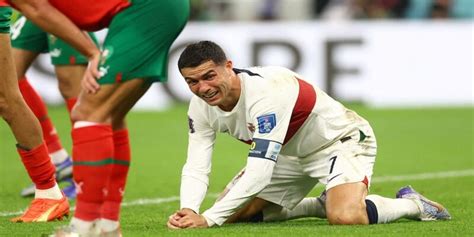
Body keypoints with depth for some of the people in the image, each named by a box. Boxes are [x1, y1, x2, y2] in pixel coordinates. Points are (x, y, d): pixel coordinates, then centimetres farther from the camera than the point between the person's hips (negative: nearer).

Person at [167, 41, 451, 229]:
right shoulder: (201, 106, -13)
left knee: (345, 217, -35)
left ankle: (410, 203, -4)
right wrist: (188, 210, -37)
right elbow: (196, 167, -14)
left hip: (341, 139, -8)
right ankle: (320, 206, 16)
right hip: (290, 154, 8)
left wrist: (207, 219, -47)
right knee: (233, 214, -1)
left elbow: (259, 173, -43)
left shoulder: (265, 91, -37)